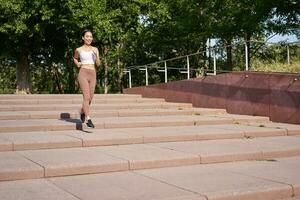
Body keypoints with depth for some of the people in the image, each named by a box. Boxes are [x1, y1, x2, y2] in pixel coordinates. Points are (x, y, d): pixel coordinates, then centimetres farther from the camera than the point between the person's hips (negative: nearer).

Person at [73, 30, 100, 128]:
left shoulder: (95, 49, 10)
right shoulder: (79, 50, 5)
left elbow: (98, 64, 6)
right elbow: (75, 58, 25)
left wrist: (96, 55, -11)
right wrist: (77, 64, 5)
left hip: (93, 74, 4)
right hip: (83, 73, -4)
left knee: (90, 98, 10)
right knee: (86, 97, -15)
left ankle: (82, 111, 37)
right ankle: (88, 119, -17)